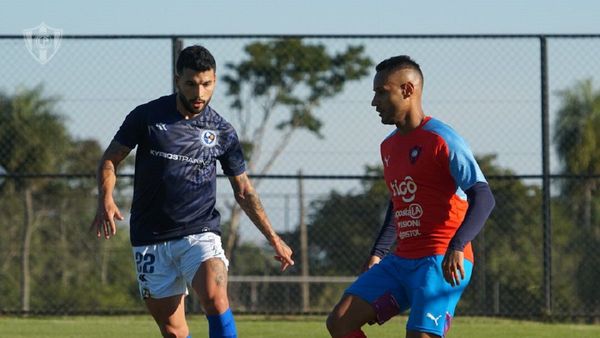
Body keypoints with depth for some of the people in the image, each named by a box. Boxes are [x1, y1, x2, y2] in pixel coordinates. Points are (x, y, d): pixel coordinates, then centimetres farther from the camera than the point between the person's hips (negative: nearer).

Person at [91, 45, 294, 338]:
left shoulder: (222, 132, 4)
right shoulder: (147, 116, -1)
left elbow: (243, 191, 14)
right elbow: (109, 160, 6)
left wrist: (272, 237, 9)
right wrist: (106, 200, -14)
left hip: (200, 234, 0)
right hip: (150, 240, 0)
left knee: (215, 300, -27)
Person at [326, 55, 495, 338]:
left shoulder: (441, 140, -11)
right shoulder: (389, 147, 16)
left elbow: (483, 198, -18)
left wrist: (456, 247, -30)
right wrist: (378, 253, 22)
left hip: (441, 263, -9)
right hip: (401, 261, 9)